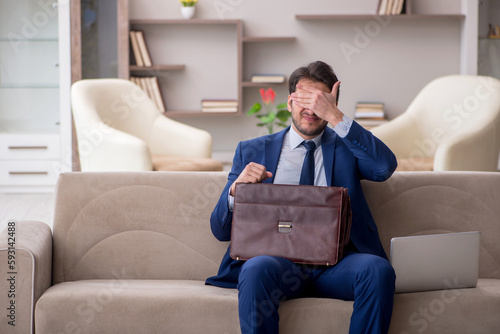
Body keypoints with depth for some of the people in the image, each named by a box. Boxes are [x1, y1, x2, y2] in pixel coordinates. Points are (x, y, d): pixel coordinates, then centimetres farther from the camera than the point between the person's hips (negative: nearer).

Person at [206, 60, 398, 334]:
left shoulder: (344, 147, 19)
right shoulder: (252, 151, 18)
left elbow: (385, 167, -6)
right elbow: (220, 230, 13)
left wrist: (334, 116, -8)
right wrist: (236, 188, -9)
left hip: (335, 262, 1)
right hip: (278, 257, -1)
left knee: (378, 269, -31)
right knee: (257, 268, -36)